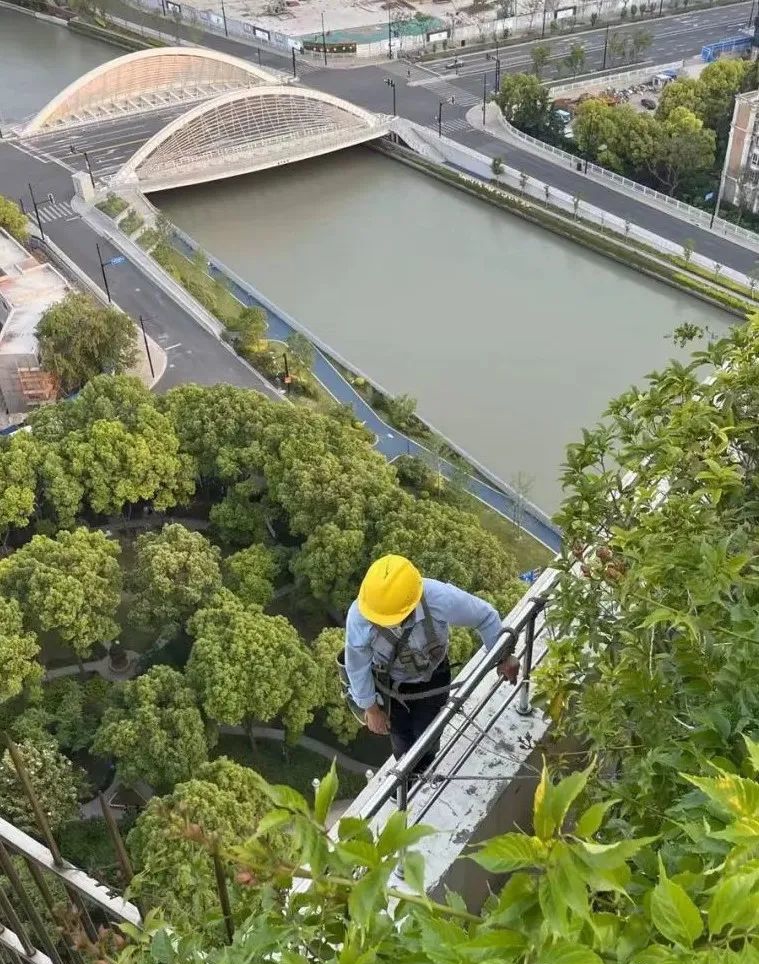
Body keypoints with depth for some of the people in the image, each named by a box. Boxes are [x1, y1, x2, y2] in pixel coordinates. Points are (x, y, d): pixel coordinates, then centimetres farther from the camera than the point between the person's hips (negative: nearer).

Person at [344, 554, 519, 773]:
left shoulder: (442, 599, -40)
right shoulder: (358, 616, -38)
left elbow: (486, 616, -18)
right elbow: (357, 666, -17)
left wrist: (503, 657, -4)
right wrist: (370, 707, -4)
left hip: (431, 683, 0)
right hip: (389, 685, 0)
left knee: (425, 746, 16)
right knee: (402, 746, 21)